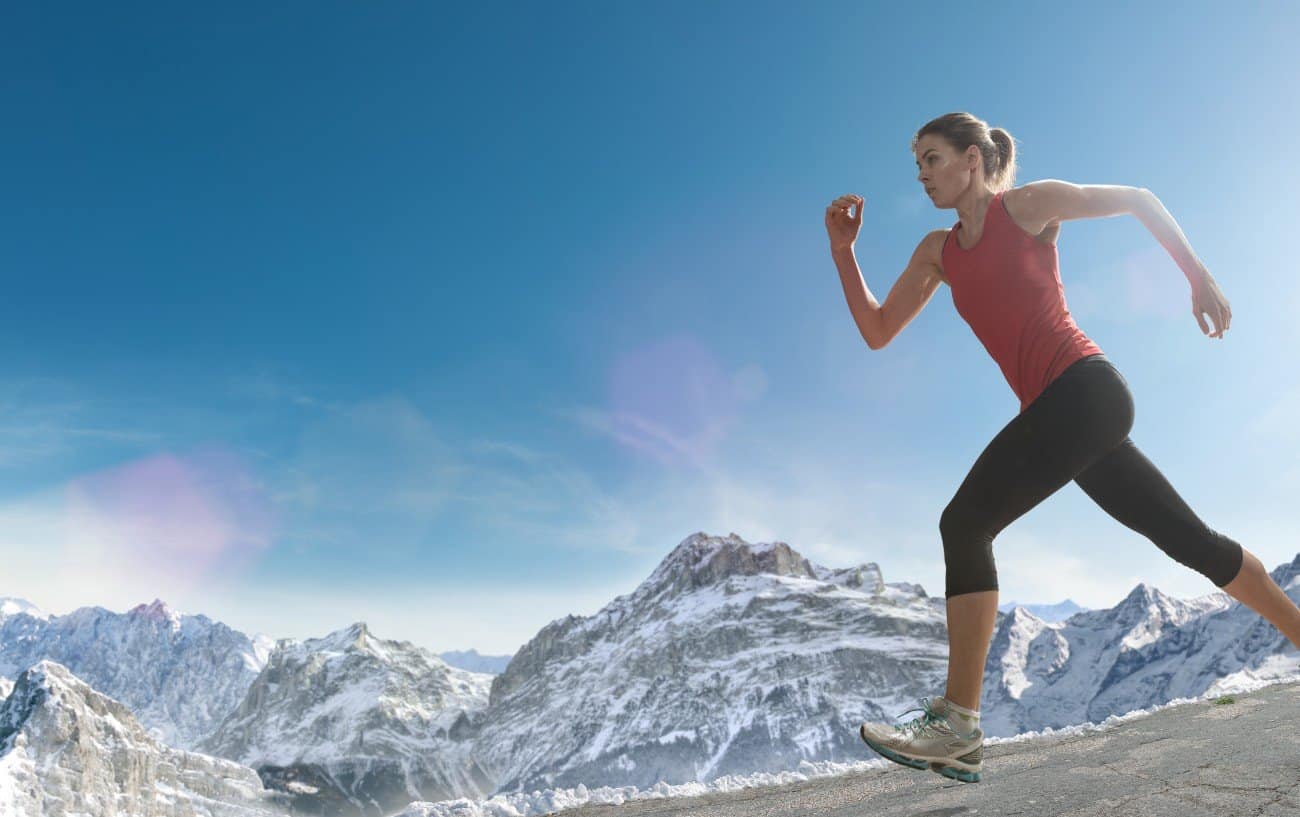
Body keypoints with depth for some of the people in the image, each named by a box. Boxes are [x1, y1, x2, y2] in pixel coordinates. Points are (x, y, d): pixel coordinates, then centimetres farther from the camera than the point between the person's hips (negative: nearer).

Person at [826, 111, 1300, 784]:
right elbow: (877, 332, 12)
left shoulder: (1026, 206, 2)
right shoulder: (937, 252, 18)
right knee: (1187, 538, 13)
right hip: (1060, 411, 8)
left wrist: (1198, 276, 6)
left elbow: (1138, 199, 11)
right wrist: (842, 251, 4)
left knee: (964, 521, -17)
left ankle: (957, 724, -15)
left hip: (1083, 388, -8)